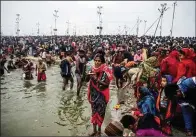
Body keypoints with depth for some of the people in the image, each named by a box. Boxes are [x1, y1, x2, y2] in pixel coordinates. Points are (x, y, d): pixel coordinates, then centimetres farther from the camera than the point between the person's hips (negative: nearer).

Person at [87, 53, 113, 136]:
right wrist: (89, 94, 12)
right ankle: (94, 130, 27)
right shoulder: (93, 69, 3)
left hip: (102, 95, -5)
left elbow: (107, 83, -19)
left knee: (100, 112, 4)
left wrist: (96, 79, -26)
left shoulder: (105, 70, -13)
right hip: (94, 94, 5)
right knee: (94, 112, 12)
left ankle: (99, 130, 22)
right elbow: (91, 83, 10)